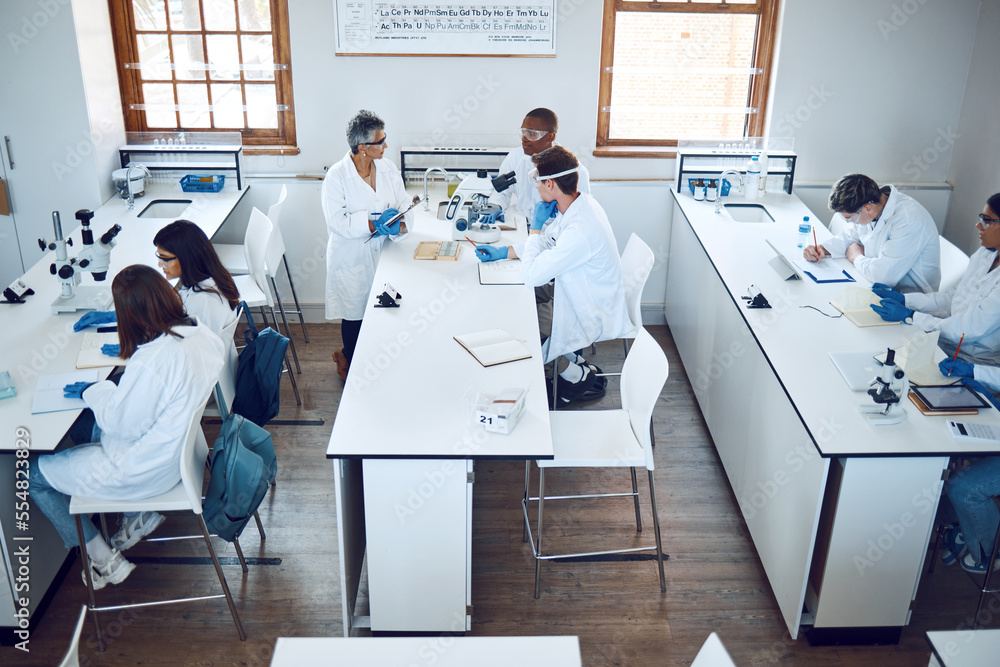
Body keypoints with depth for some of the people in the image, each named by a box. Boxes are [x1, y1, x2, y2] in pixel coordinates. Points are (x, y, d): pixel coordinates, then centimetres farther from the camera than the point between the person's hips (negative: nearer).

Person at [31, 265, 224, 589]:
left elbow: (123, 425, -21)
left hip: (149, 471, -9)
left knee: (35, 474, 10)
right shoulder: (200, 334, -10)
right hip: (180, 448, 9)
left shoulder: (151, 361, -34)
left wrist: (94, 391, -6)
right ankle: (141, 513, 30)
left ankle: (105, 560, 18)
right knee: (95, 430, 32)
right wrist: (133, 352, 19)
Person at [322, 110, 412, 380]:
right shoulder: (336, 176, -14)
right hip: (352, 259, -4)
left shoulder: (388, 169, 1)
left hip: (383, 255, 5)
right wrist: (373, 223, -27)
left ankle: (347, 355, 38)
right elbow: (336, 221, -20)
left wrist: (398, 225, -23)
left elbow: (404, 205, -2)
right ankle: (352, 363, 37)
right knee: (355, 317, 9)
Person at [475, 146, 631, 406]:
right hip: (578, 297, 9)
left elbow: (531, 275, -31)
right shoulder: (580, 203, -4)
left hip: (593, 317, -9)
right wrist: (504, 252, 6)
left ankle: (581, 378, 12)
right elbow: (548, 243, 13)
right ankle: (574, 361, 20)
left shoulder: (581, 230, -35)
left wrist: (536, 226, -19)